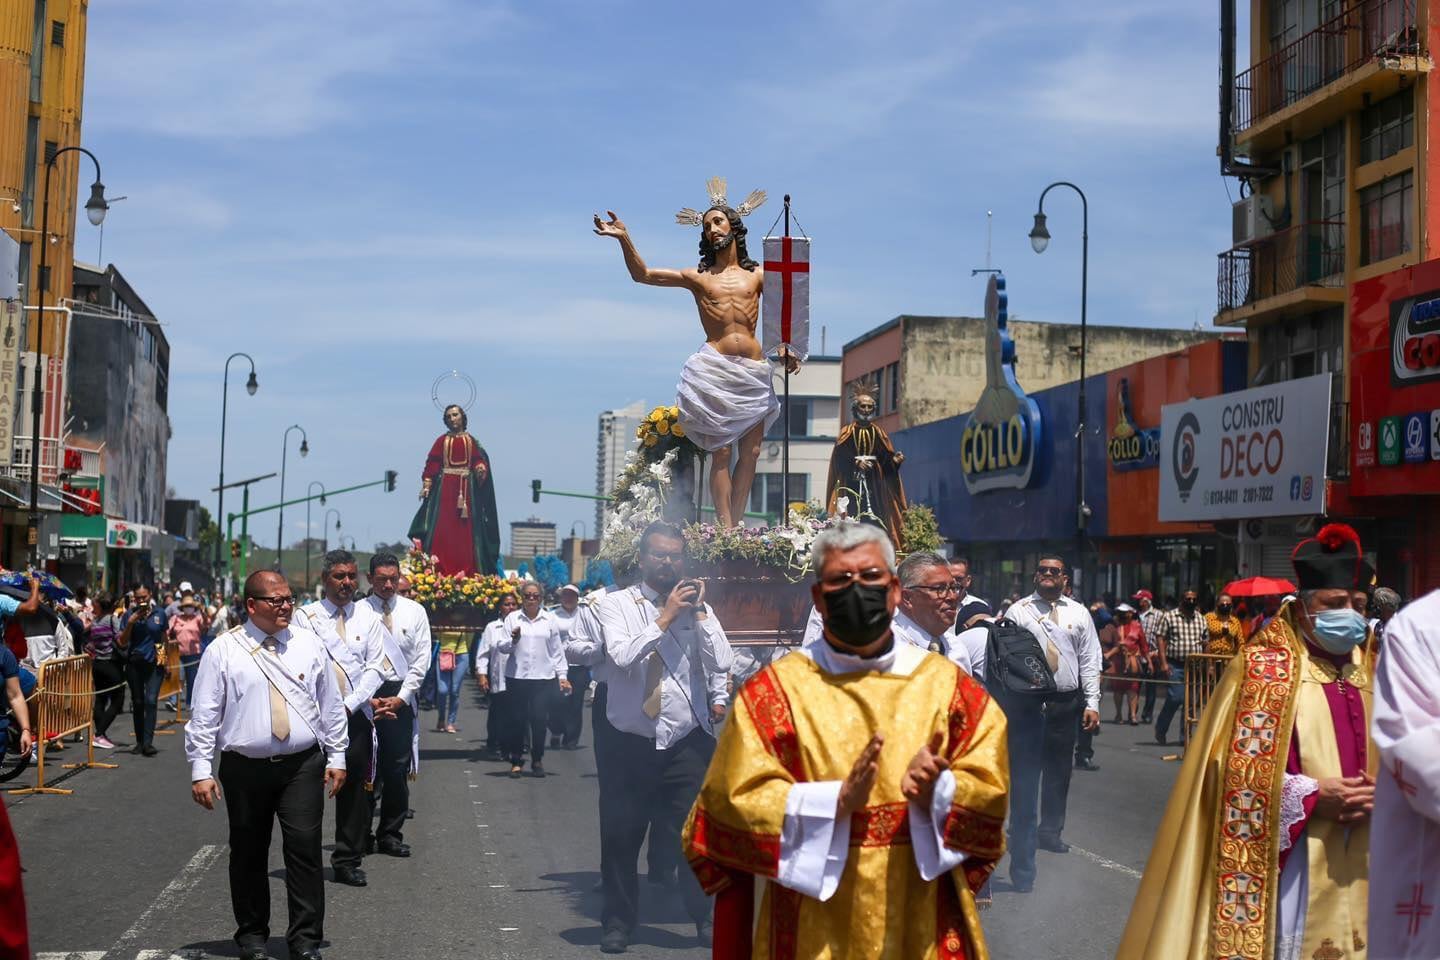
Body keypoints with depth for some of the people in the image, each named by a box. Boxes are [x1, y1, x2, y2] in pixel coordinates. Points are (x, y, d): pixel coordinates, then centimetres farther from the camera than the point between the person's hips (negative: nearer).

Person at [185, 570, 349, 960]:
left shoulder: (309, 644, 6)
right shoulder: (223, 650, -1)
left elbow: (331, 703, 11)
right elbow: (204, 714, -1)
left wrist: (337, 756, 9)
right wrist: (201, 770, -5)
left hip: (303, 765, 1)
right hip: (245, 768, -1)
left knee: (305, 848, -5)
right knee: (248, 853, 9)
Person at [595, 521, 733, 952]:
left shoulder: (696, 606, 4)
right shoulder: (618, 604, -1)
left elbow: (721, 664, -7)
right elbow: (622, 656, -18)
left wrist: (699, 613, -11)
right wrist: (666, 617, -17)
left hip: (688, 742, 1)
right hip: (633, 743, -1)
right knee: (621, 836, 8)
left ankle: (707, 918, 20)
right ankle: (618, 921, 26)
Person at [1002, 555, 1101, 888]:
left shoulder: (1078, 613, 9)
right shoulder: (1017, 611, 3)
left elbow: (1090, 661, 7)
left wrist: (1092, 704, -1)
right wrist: (1004, 705, -7)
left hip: (1066, 704, 2)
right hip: (1026, 703, -2)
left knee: (1058, 772, 12)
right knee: (1024, 777, -3)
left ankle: (1050, 831, 31)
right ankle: (1022, 861, 1)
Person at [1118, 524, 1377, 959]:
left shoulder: (1367, 668, 10)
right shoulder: (1263, 666, -8)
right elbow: (1234, 764, -10)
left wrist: (1377, 793, -5)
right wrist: (1311, 794, -17)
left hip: (1357, 854, 6)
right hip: (1287, 851, -5)